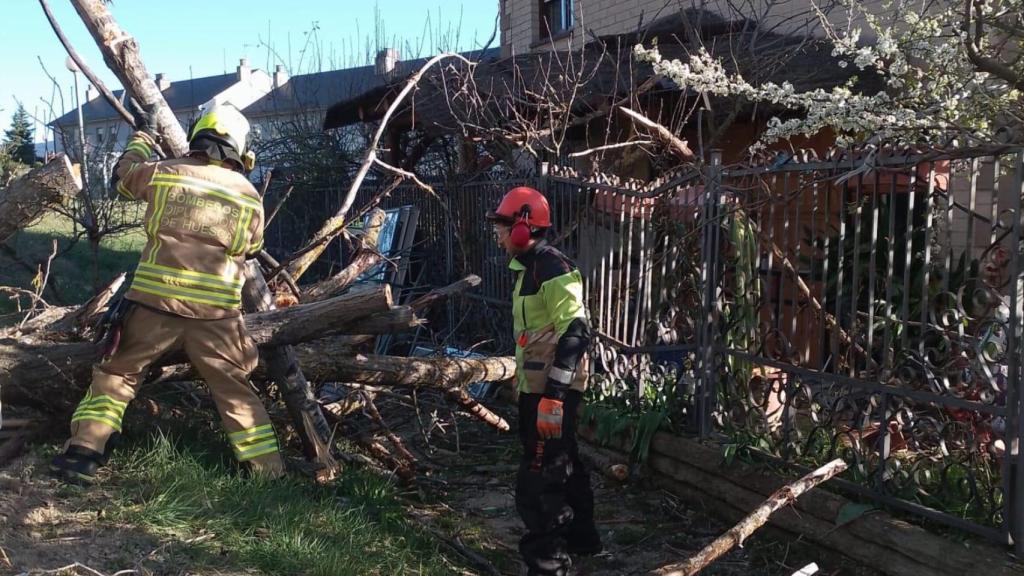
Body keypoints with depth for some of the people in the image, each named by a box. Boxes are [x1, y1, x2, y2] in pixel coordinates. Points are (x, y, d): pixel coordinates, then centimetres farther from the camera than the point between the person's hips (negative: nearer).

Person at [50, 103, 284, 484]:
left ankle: (84, 452, 13)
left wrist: (142, 137, 39)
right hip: (215, 312, 0)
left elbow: (121, 177, 24)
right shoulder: (250, 196, 4)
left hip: (154, 302, 0)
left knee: (115, 374, 18)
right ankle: (268, 468, 12)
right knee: (235, 389, 12)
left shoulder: (163, 173, 3)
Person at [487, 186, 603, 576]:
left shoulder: (553, 267, -18)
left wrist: (553, 396, -28)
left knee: (537, 483, -7)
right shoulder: (530, 267, 14)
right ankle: (581, 538, 38)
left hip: (551, 390, -11)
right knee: (563, 466, 22)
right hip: (538, 386, 11)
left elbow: (575, 332, -25)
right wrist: (526, 384, 27)